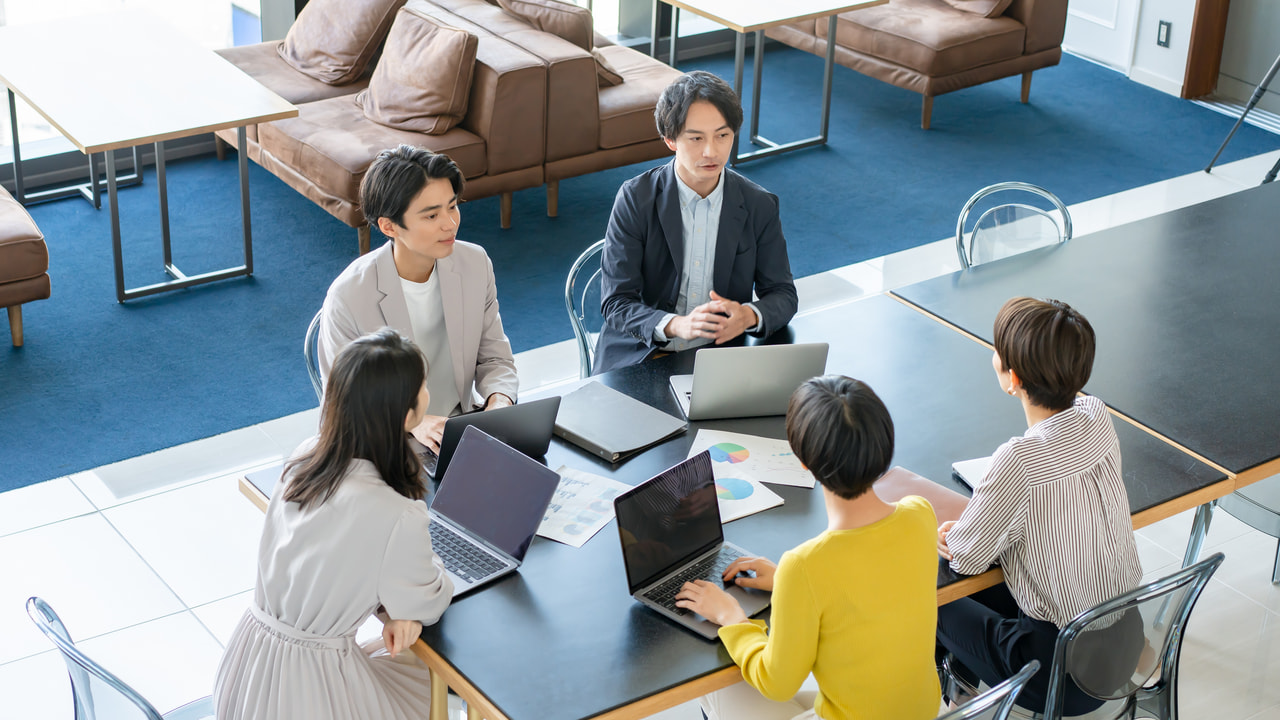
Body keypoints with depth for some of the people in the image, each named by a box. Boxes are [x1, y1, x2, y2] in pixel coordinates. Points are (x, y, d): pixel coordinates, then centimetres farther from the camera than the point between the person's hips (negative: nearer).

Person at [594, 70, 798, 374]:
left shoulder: (760, 206, 1)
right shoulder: (635, 198, -6)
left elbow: (783, 295, 7)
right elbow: (616, 303, -9)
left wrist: (749, 315, -18)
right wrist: (674, 325, -29)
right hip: (641, 357, -2)